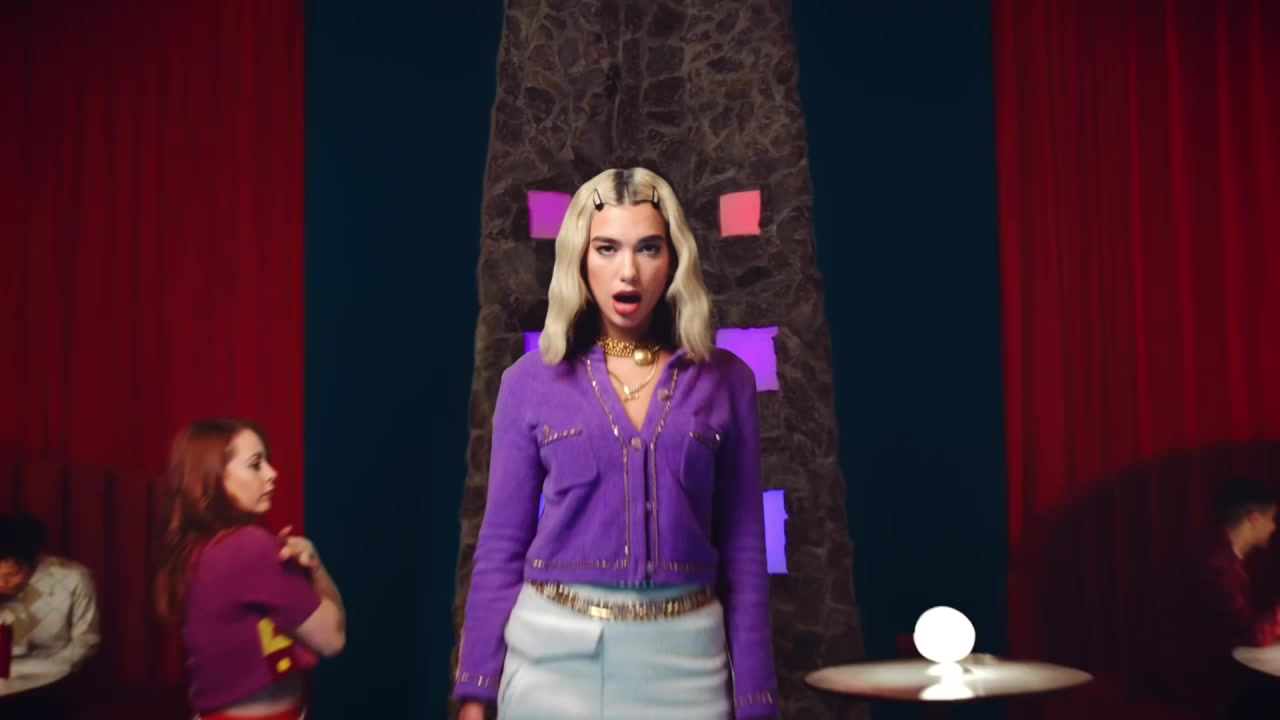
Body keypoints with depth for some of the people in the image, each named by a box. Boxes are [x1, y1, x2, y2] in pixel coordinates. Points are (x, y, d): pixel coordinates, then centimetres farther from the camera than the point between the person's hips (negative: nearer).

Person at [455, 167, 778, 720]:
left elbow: (743, 548, 3)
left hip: (683, 654, 1)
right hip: (554, 651, 0)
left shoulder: (724, 380, 2)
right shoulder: (531, 381, 1)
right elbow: (501, 544, 3)